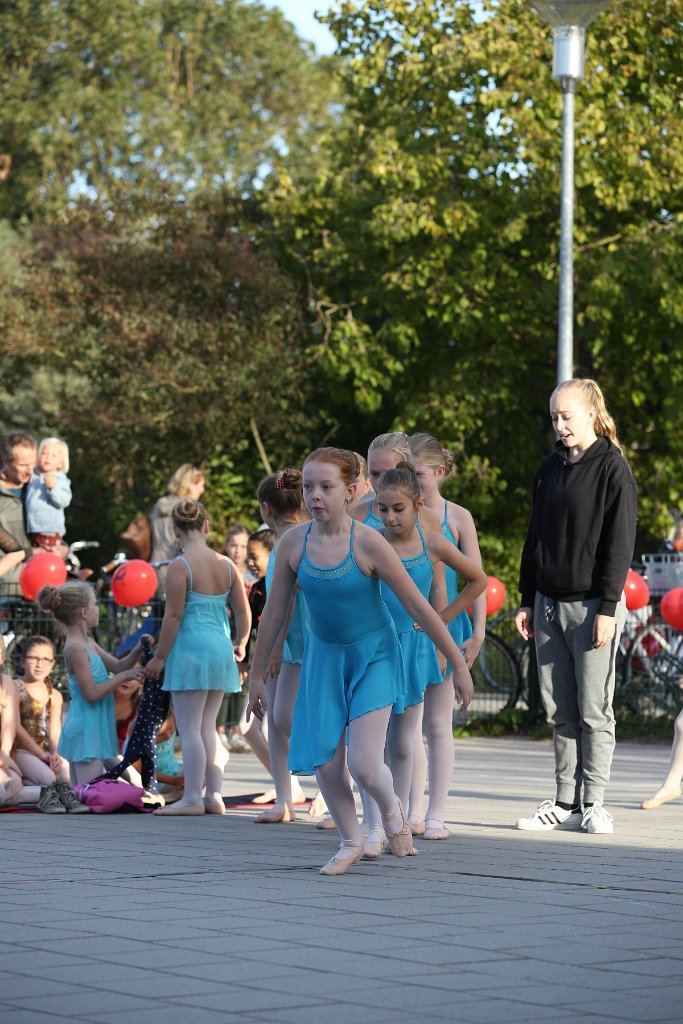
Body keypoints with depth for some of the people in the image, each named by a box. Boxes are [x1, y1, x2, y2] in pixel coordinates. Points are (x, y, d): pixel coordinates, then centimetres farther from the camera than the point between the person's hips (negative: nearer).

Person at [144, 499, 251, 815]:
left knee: (189, 728, -3)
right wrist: (240, 645, 26)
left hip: (191, 648, -7)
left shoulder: (180, 566, -11)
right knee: (207, 726, 15)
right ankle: (214, 796, 14)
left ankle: (192, 798, -4)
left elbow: (174, 615, -13)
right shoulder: (226, 565, 7)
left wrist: (160, 657, -6)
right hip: (220, 648, 7)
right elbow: (243, 612, 9)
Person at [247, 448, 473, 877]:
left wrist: (459, 666, -11)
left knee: (364, 765, -15)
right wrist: (257, 676, 8)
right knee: (325, 763, -2)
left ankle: (392, 809, 21)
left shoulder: (368, 543, -21)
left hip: (373, 656, -4)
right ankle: (351, 842, 23)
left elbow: (420, 608, -15)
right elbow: (274, 613, 2)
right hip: (325, 656, 4)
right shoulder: (294, 542, -11)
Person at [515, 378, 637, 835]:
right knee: (561, 711, 7)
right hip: (550, 604, 6)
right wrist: (528, 601, 13)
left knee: (594, 710, -2)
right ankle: (565, 802, 11)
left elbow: (620, 543, -9)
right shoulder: (550, 468, 13)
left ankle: (594, 803, 3)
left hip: (592, 605, -6)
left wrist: (607, 608, -14)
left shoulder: (613, 468, -6)